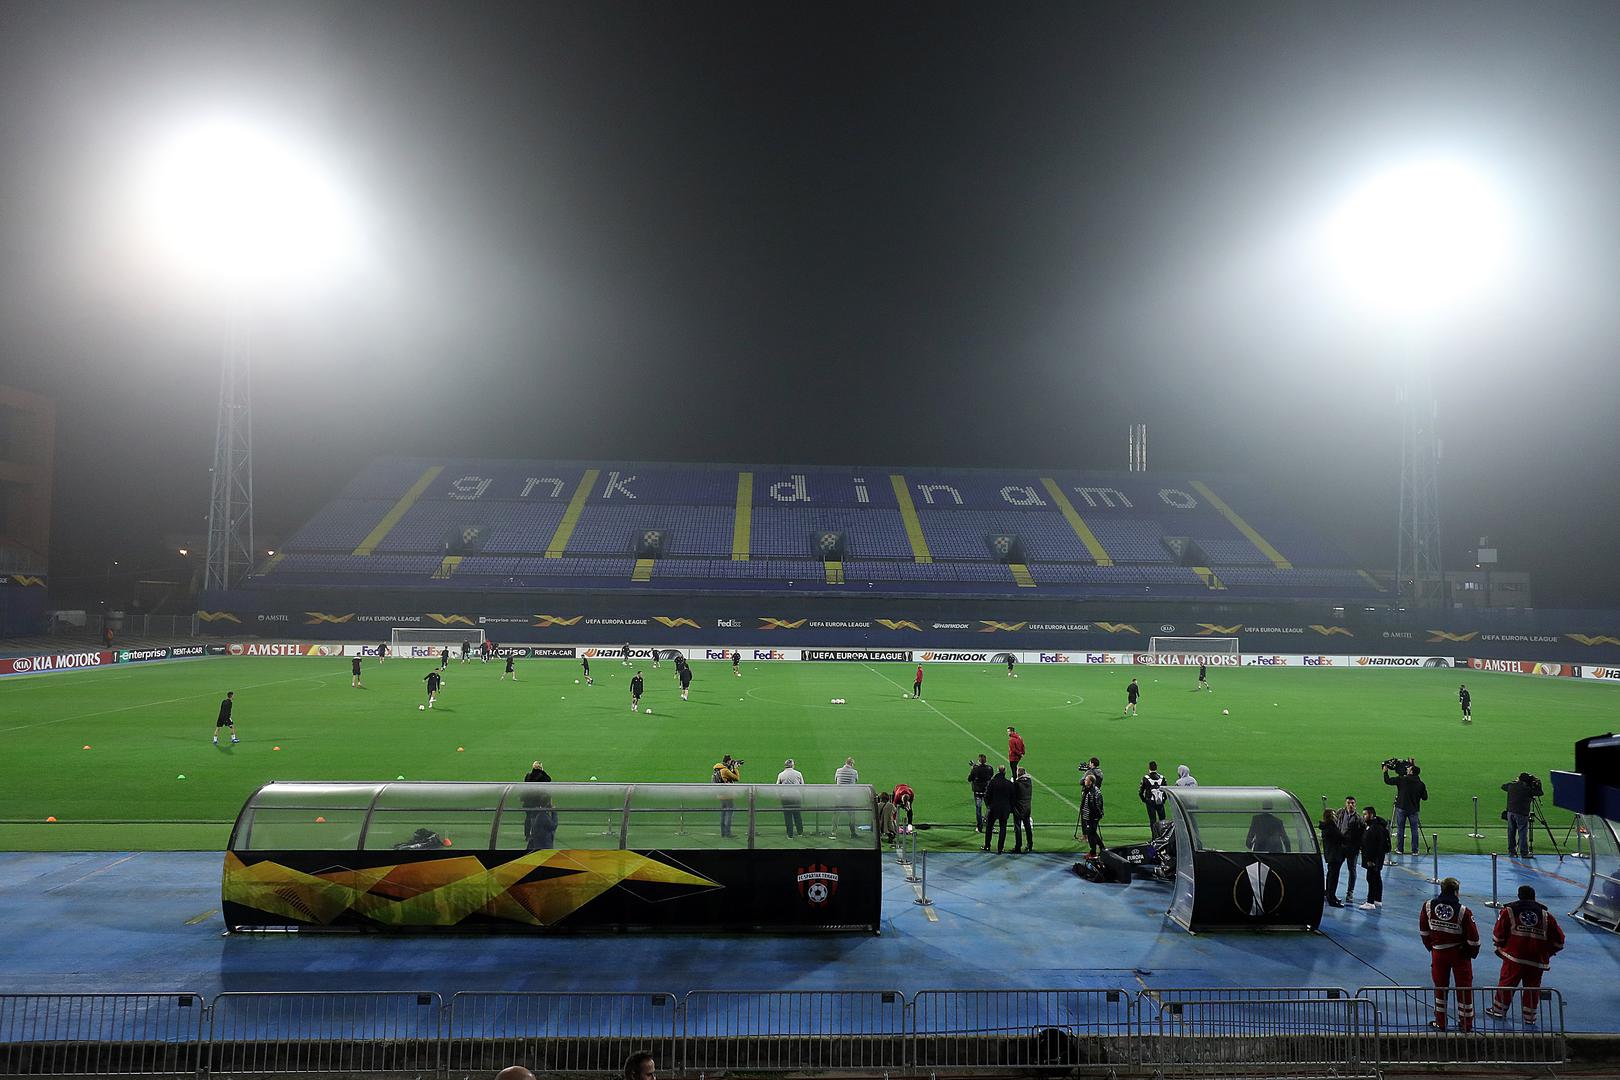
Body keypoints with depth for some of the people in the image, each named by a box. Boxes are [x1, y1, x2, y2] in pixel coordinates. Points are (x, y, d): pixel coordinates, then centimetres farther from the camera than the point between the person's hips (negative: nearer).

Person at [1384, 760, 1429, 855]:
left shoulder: (1402, 780, -10)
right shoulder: (1420, 784, -3)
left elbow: (1388, 781, -4)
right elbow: (1425, 797, 4)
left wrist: (1385, 772, 12)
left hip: (1401, 808, -2)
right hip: (1413, 810, 2)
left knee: (1400, 829, 7)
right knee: (1415, 830, 9)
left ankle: (1400, 849, 12)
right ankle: (1415, 850, 11)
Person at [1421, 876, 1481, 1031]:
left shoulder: (1428, 906, -9)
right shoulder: (1463, 911, -19)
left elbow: (1424, 931, 3)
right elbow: (1473, 937, -13)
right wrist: (1472, 952, 5)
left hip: (1438, 953, 2)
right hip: (1460, 954, -2)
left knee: (1440, 987, 15)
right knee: (1464, 988, 12)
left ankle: (1440, 1023, 23)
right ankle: (1465, 1024, 21)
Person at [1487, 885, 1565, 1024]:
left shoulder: (1509, 911, 0)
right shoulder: (1545, 915, 6)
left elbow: (1498, 935, 0)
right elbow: (1558, 939, 8)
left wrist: (1500, 946, 20)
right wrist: (1548, 952, 24)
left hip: (1513, 957, -2)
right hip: (1537, 960, 2)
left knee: (1506, 983, 8)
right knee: (1532, 987, 13)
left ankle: (1499, 1010, 17)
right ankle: (1529, 1016, 18)